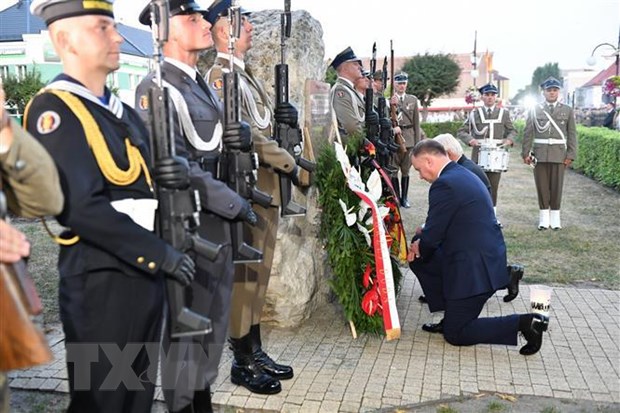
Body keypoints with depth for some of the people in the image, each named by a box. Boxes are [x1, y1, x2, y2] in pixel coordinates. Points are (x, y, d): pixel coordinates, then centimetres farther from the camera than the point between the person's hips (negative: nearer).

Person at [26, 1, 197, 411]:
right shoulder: (53, 110, -14)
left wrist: (170, 174, -2)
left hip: (145, 276, 8)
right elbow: (81, 207, -23)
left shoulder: (123, 111, 14)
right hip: (101, 283, -8)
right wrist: (162, 254, -20)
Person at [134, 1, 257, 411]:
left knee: (213, 323, 18)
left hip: (218, 221, 9)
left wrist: (244, 134, -3)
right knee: (185, 327, 3)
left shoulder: (203, 84, 14)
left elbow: (219, 139, 21)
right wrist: (236, 204, -18)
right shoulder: (156, 89, -15)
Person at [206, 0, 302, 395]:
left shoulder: (247, 74, 19)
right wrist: (291, 164, -15)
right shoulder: (220, 75, -11)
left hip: (266, 186, 10)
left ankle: (256, 350, 25)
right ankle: (242, 361, 11)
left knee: (259, 271, 14)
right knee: (243, 272, -1)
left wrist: (283, 116, 1)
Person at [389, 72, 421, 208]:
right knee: (393, 171, 0)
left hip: (409, 139, 2)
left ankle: (404, 197, 16)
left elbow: (416, 122, 10)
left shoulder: (413, 99, 10)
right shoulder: (388, 99, 0)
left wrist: (417, 142, 6)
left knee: (405, 171, 8)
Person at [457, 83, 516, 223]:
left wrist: (509, 139, -6)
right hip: (479, 156, -1)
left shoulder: (504, 113, 10)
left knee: (493, 187, 4)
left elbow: (512, 130, 16)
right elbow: (461, 132, 7)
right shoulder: (474, 113, 7)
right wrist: (470, 139, -14)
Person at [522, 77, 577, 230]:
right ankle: (544, 218, 13)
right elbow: (528, 133, 4)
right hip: (540, 154, 0)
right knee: (542, 186, 3)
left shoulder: (567, 110, 6)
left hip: (559, 154, 0)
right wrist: (525, 153, -2)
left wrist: (571, 155, -2)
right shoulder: (534, 110, 4)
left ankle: (555, 217, 14)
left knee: (556, 186, 4)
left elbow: (572, 134, 4)